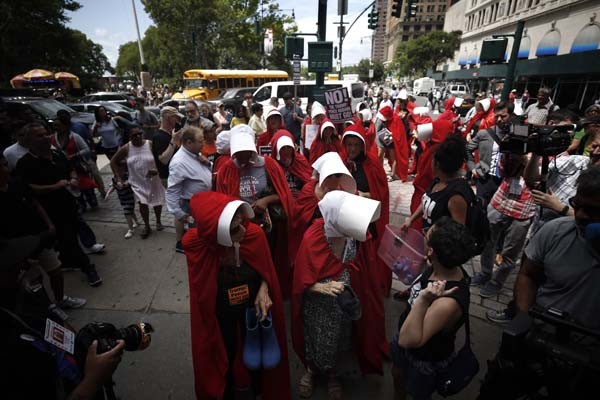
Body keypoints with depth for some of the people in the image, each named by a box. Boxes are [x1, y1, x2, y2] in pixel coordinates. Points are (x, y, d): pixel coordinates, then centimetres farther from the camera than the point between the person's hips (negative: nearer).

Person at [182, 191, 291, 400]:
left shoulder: (254, 233, -28)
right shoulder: (194, 243, -32)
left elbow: (267, 270, -8)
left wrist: (263, 290, -26)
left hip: (254, 307, 2)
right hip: (220, 314, -1)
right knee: (224, 355, 23)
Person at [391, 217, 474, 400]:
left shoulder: (448, 302, -44)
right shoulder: (438, 267, -18)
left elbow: (408, 341, -42)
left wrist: (423, 299, -50)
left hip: (426, 359, -7)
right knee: (398, 375, 33)